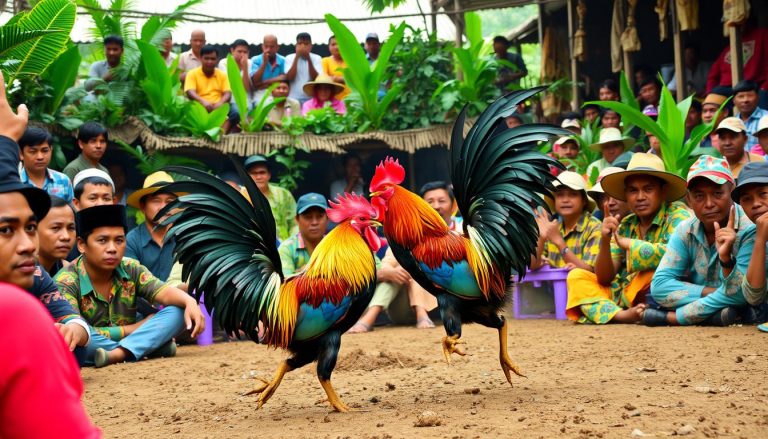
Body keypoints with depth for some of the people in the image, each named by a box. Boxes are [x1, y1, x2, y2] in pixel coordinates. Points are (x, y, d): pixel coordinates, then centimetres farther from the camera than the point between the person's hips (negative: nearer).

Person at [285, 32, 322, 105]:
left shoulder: (317, 58, 3)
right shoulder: (289, 58, 3)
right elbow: (289, 78, -10)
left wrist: (308, 59, -17)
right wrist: (297, 57, -13)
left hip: (312, 99, 0)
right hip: (294, 99, 0)